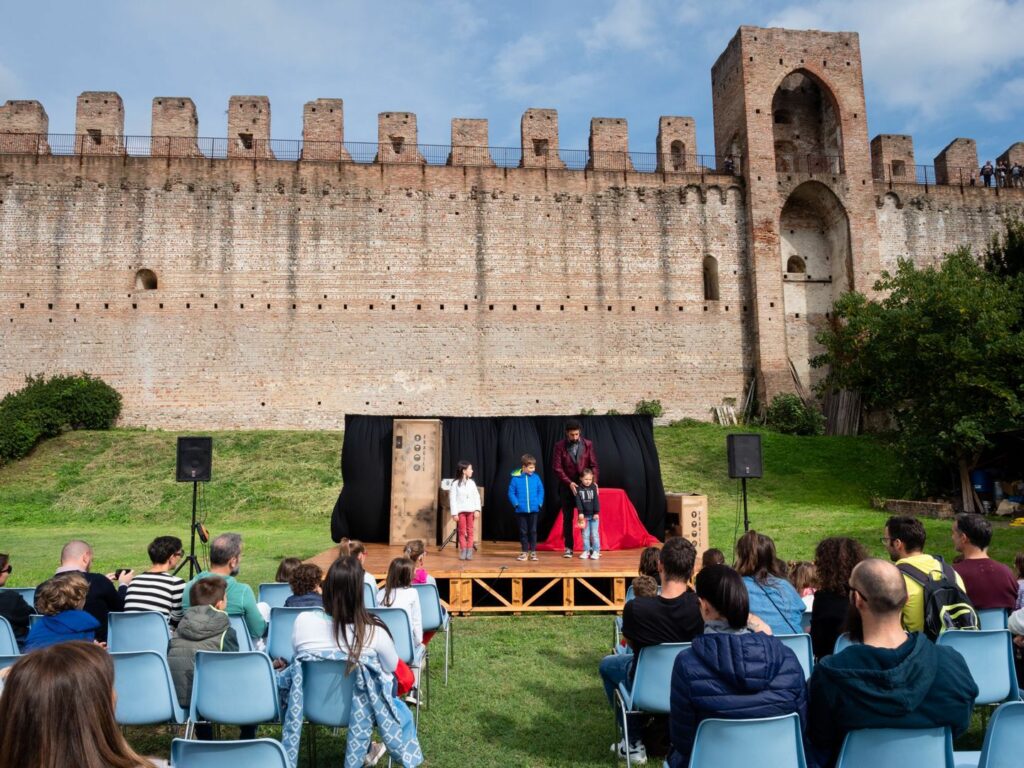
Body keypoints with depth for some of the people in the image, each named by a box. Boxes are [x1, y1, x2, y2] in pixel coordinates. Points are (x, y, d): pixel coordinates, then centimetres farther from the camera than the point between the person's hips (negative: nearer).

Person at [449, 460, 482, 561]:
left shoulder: (472, 483, 8)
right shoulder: (455, 483, -3)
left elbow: (477, 497, 7)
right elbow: (452, 499, -5)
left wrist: (477, 510, -4)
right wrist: (454, 513, -10)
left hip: (471, 511, 3)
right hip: (461, 511, -3)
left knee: (470, 532, 3)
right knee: (462, 532, 3)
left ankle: (469, 552, 7)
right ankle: (463, 552, 10)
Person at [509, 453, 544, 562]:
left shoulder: (536, 478, -1)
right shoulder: (516, 478, -8)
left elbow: (541, 491, 5)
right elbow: (511, 492, -4)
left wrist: (539, 502, -6)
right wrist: (516, 503, -14)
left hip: (533, 509, 1)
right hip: (521, 510, -1)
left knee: (533, 531, 8)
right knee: (523, 531, 9)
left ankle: (533, 551, 17)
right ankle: (524, 551, 19)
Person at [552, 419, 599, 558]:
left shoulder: (588, 444, 1)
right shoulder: (560, 446, -4)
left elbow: (593, 465, 2)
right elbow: (557, 468, -7)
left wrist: (594, 481, -13)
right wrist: (569, 482, -16)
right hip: (567, 487, -1)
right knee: (567, 518, 5)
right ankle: (568, 548, 13)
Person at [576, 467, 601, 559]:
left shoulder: (593, 487, -2)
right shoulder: (578, 488, -4)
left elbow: (596, 500, -3)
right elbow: (578, 501, -8)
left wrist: (596, 512, -8)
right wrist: (580, 513, -15)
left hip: (593, 515, 0)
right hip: (584, 515, 0)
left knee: (595, 534, 1)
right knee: (585, 534, 6)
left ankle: (596, 551, 5)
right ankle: (586, 551, 14)